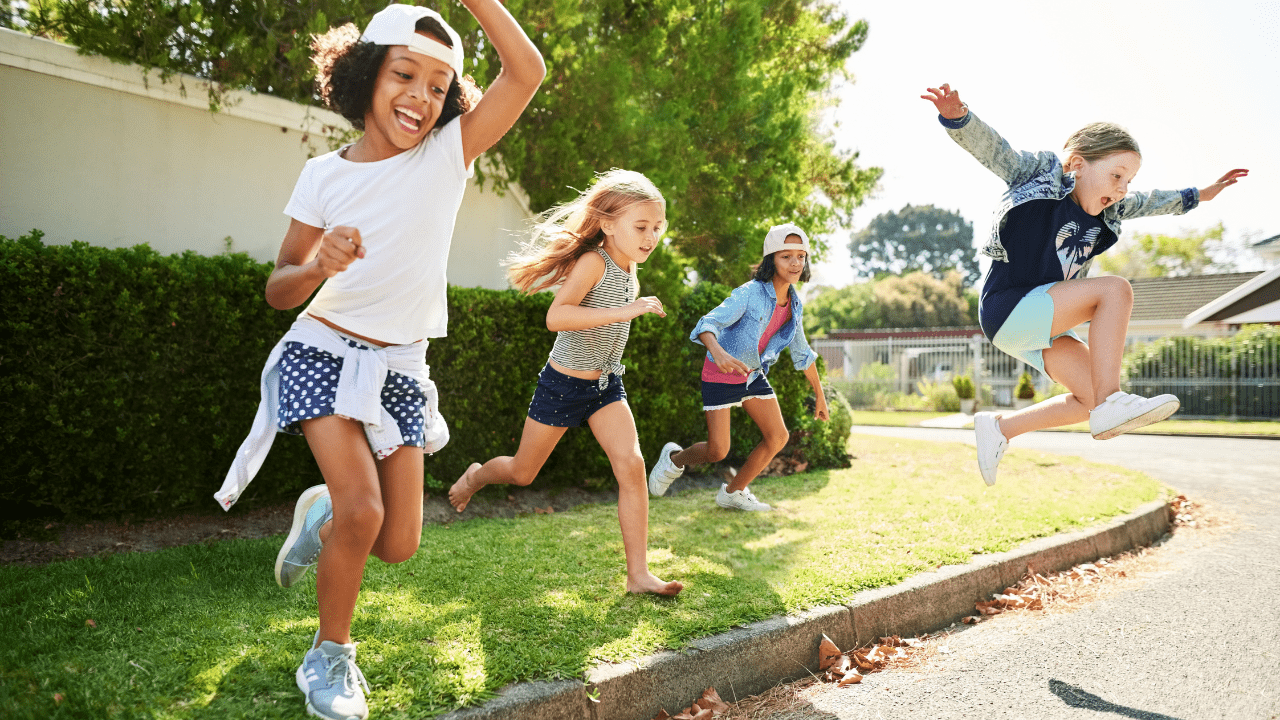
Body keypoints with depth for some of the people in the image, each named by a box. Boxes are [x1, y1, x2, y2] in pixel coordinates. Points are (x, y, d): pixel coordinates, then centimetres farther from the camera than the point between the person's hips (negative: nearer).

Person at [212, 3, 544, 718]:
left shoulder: (449, 153, -5)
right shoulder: (325, 175, -5)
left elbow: (527, 70, -16)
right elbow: (279, 291, -2)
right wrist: (318, 265, -23)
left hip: (402, 370, 2)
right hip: (327, 353, -1)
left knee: (398, 544, 1)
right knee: (363, 511, -18)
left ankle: (323, 514, 36)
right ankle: (329, 657, 9)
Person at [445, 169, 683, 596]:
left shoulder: (629, 269, 2)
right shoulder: (592, 262, -23)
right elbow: (555, 317, -39)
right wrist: (622, 312, -42)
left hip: (606, 385, 6)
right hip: (563, 385, -6)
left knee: (631, 466, -11)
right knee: (522, 473, 11)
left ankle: (638, 574, -5)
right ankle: (476, 476, 46)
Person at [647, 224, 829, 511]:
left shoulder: (794, 304, -1)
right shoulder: (749, 293, -23)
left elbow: (802, 352, 12)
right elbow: (708, 324, -34)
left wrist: (820, 395, 16)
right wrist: (719, 352, -56)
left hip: (753, 375, 7)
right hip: (721, 374, -7)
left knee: (779, 437, 1)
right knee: (717, 452, -8)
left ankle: (733, 492, 19)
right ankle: (674, 459, 26)